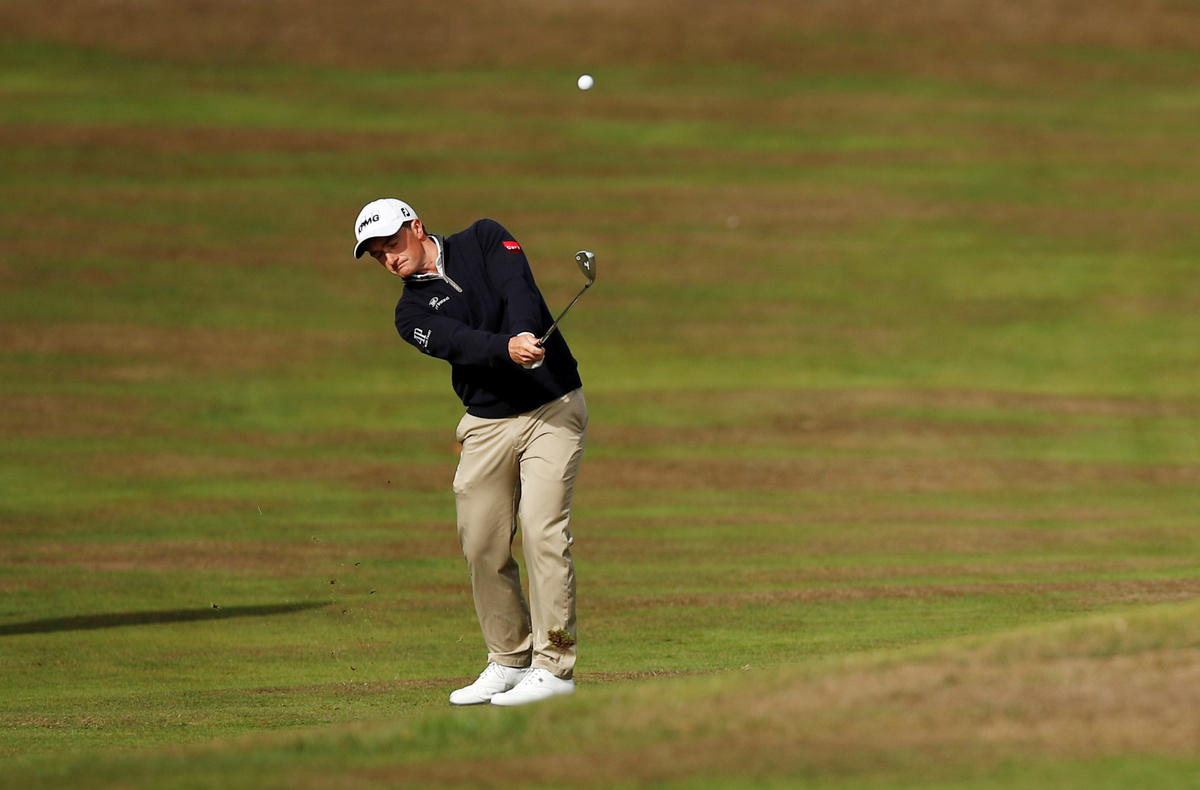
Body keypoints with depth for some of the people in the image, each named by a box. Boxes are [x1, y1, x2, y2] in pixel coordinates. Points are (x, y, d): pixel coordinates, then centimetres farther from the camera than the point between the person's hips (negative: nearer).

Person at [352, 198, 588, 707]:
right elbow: (458, 342, -16)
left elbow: (519, 290, -16)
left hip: (553, 407, -4)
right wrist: (508, 349, -36)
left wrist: (525, 334, -37)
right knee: (481, 543, 1)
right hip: (488, 424, 4)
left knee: (543, 530, -14)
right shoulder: (411, 312, 5)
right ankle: (509, 661, 17)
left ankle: (554, 667, -11)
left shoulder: (484, 240, 3)